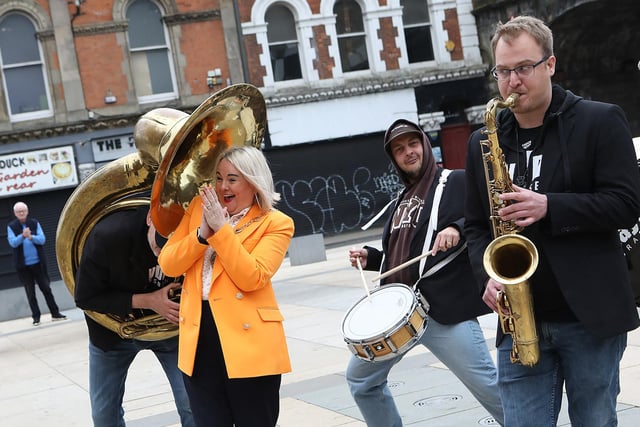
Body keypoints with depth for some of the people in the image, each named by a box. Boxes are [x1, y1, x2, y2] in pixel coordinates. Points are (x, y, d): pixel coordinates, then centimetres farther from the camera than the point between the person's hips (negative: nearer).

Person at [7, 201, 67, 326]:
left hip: (38, 262, 1)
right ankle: (36, 317, 13)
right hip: (23, 265, -1)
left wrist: (31, 237, -24)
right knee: (30, 292, 6)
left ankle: (55, 313, 16)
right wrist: (22, 236, -30)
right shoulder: (11, 226, -1)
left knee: (46, 288, 8)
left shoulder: (35, 223, 2)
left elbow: (42, 239, -6)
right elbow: (12, 243, -13)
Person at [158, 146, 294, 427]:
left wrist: (220, 229, -18)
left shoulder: (276, 223, -3)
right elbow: (167, 264, 4)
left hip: (249, 343, -4)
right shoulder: (199, 206, 11)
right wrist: (202, 234, -11)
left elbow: (251, 277, -16)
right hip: (199, 342, 4)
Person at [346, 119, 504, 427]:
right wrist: (369, 258, 10)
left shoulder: (457, 182, -2)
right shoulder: (403, 198, 20)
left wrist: (458, 228, -28)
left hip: (444, 308, -8)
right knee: (360, 378, 15)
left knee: (489, 387, -8)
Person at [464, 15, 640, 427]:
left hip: (592, 315, -3)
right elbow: (477, 225, 14)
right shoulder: (483, 142, 11)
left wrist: (548, 207, -20)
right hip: (519, 321, 3)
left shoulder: (600, 121, -2)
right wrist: (489, 277, -6)